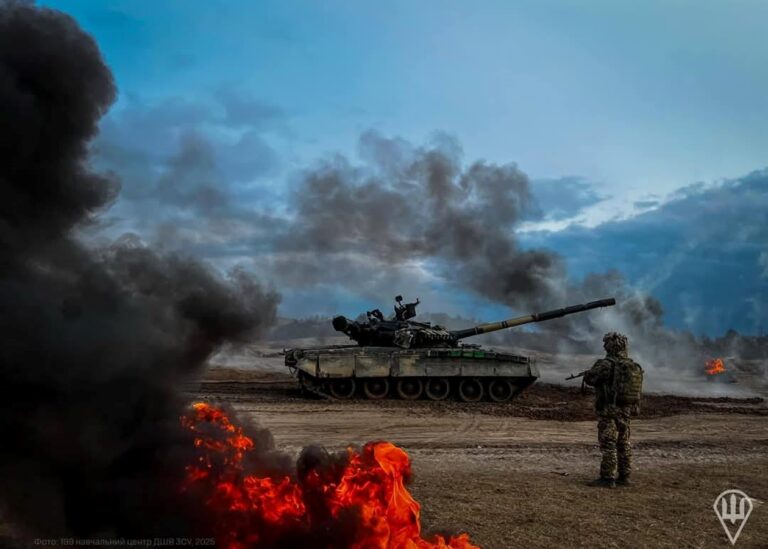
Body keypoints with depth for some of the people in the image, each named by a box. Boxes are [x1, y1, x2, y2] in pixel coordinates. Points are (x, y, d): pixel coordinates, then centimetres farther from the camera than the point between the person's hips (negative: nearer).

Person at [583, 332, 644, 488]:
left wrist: (588, 372, 12)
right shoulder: (635, 367, 7)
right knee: (623, 445, 15)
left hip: (609, 412, -7)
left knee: (608, 445, -3)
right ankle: (624, 477, 19)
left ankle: (607, 478, -2)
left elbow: (589, 378, -10)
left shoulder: (607, 364, -16)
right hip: (627, 412, 7)